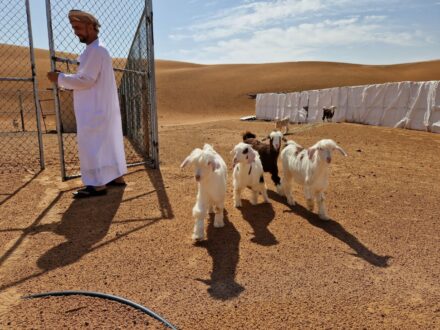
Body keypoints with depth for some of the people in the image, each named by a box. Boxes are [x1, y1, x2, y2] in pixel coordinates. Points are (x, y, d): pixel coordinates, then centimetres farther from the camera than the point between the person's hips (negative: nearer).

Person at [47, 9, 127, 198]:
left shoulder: (95, 50, -15)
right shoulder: (95, 50, 18)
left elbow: (86, 80, -20)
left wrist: (60, 78, -11)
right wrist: (66, 84, 13)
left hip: (96, 109, -10)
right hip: (102, 107, 10)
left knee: (91, 144, -8)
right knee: (109, 142, 13)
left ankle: (98, 184, -6)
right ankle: (117, 177, 21)